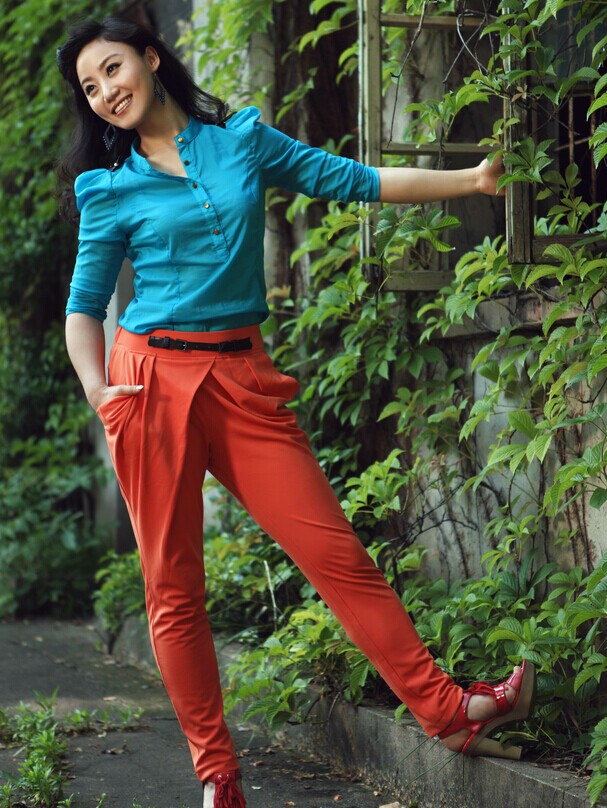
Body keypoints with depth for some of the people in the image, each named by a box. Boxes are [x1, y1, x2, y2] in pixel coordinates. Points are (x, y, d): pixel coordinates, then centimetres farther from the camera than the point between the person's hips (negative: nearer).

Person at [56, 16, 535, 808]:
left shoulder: (243, 139, 10)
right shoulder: (110, 187, 6)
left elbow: (352, 180, 12)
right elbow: (84, 304, 9)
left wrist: (470, 179, 9)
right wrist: (96, 388, -8)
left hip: (242, 379, 1)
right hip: (153, 379, -1)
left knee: (336, 550, -5)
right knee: (173, 587, 0)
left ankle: (448, 710, 2)